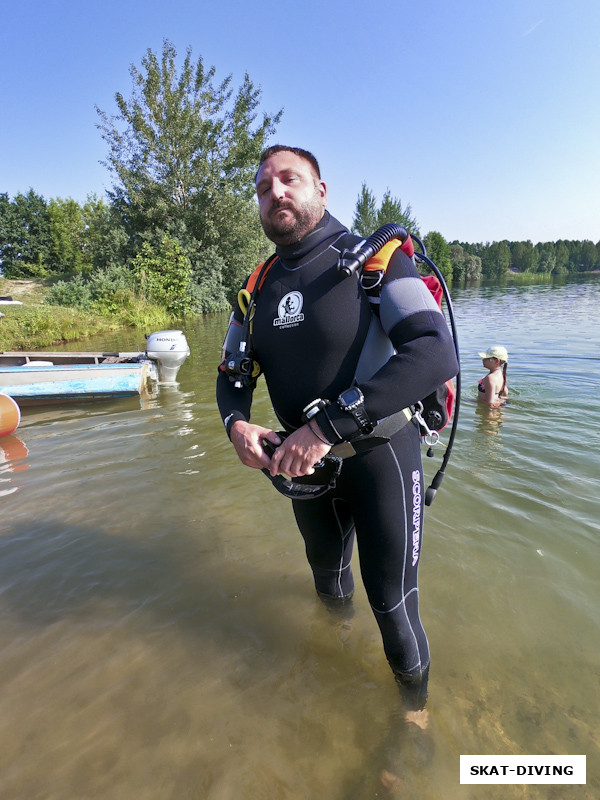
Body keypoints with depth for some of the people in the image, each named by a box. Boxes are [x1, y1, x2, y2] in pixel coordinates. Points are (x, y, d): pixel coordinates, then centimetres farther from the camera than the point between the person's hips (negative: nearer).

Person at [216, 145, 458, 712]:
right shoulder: (258, 289, 2)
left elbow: (436, 354, -29)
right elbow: (233, 373, 8)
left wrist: (329, 425, -36)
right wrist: (235, 422, -16)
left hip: (379, 457, -5)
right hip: (303, 464, 6)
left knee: (391, 603, 6)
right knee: (327, 574, 27)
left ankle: (415, 707, 38)